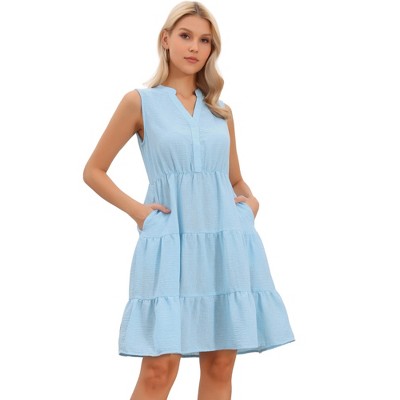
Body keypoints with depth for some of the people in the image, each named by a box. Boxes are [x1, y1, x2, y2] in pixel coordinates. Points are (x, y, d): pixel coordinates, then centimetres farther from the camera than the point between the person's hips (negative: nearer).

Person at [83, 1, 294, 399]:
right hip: (170, 241, -4)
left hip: (227, 241, 4)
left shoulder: (221, 111, 16)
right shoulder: (140, 102, 5)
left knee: (220, 364, 5)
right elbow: (93, 171, 8)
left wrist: (250, 200, 4)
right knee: (160, 367, -10)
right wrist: (136, 210, -5)